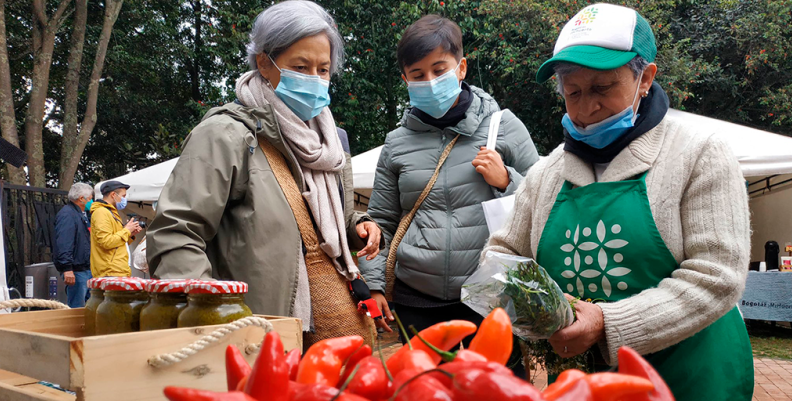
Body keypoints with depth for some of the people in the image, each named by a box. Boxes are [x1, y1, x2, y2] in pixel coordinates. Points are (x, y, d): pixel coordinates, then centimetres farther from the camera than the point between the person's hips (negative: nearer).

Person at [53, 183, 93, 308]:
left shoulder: (81, 215, 20)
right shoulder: (67, 214, -13)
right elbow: (63, 244, -23)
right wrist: (67, 268, -28)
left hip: (87, 269, 11)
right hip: (76, 271, -10)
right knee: (76, 309, -7)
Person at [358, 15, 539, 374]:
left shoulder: (503, 126, 0)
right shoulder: (397, 145, 6)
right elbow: (381, 222, 13)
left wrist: (505, 181, -10)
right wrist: (374, 285, 4)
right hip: (415, 304, 2)